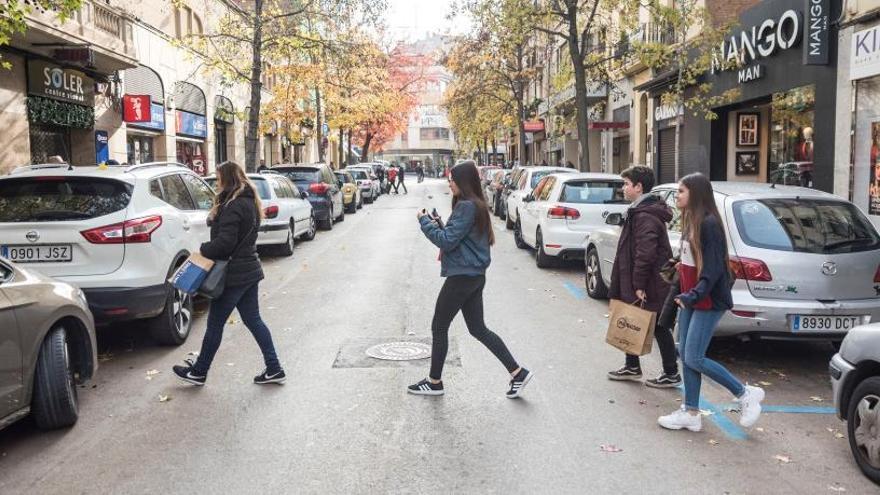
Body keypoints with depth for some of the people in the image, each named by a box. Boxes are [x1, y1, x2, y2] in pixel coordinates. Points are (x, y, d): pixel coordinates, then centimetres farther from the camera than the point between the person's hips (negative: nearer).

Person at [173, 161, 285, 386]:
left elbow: (225, 242, -23)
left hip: (234, 274, -9)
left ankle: (199, 372, 19)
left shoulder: (232, 206, -18)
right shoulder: (249, 202, 12)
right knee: (253, 320, 13)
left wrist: (203, 249, -7)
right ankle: (274, 369, 13)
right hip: (249, 270, 9)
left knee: (215, 323, 4)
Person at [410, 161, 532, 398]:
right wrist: (438, 225, 6)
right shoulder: (476, 205, 14)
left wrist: (424, 221, -9)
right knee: (478, 328, 13)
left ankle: (434, 382, 16)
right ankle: (517, 372, 11)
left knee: (439, 327, 4)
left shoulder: (466, 206, -17)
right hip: (474, 275, 10)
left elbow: (447, 240, -20)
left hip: (462, 276, -10)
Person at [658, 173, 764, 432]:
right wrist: (684, 294, 11)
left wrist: (694, 295, -28)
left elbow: (714, 267, -21)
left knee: (694, 358, -8)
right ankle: (691, 413, 17)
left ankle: (746, 394, 10)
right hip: (690, 299, 9)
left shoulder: (709, 223, -17)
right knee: (685, 354, 9)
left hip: (708, 301, -9)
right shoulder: (691, 221, 12)